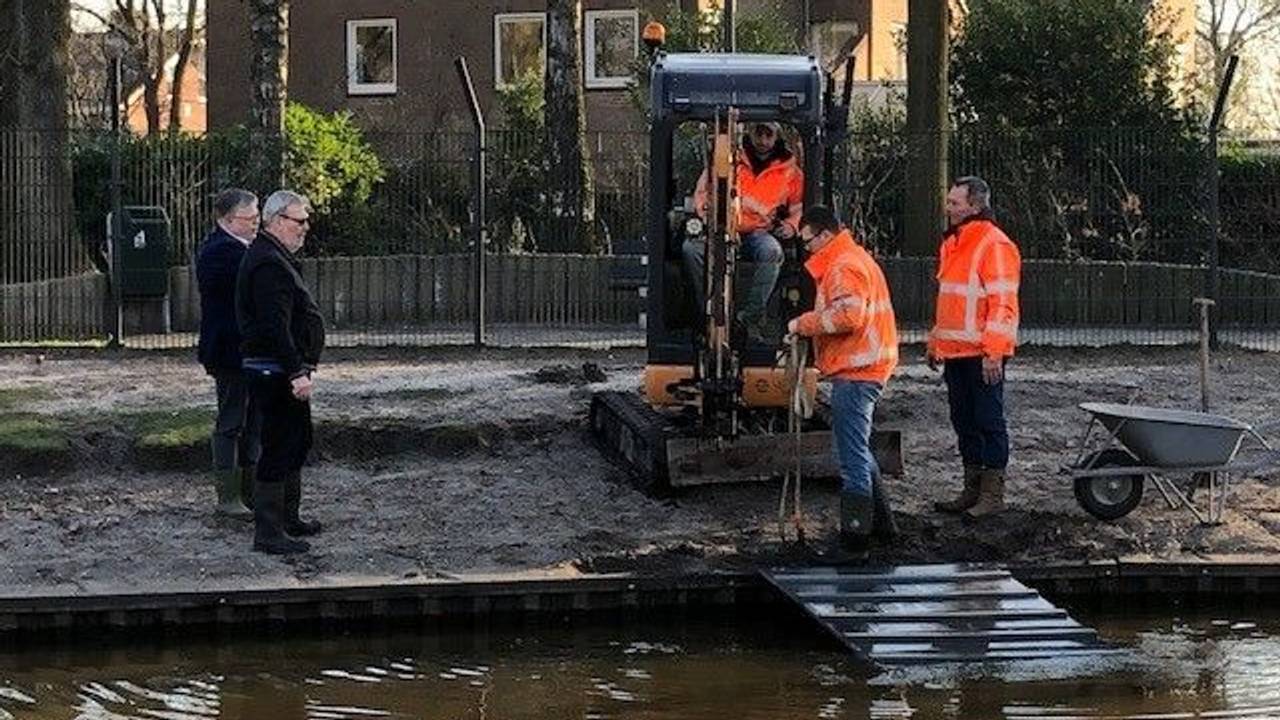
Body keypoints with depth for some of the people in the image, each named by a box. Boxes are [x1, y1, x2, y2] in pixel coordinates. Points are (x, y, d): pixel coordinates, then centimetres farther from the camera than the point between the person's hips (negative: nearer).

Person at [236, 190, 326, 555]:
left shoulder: (278, 258, 17)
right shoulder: (268, 264, -18)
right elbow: (275, 327, -26)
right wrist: (296, 372, -29)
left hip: (283, 371, 11)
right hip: (277, 372, -11)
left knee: (297, 442, 19)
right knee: (280, 447, -9)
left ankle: (288, 518, 31)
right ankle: (268, 532, -7)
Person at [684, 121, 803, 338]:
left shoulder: (790, 171, 11)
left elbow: (798, 208, 19)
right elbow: (703, 191, 17)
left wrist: (790, 225, -1)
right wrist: (705, 212, -2)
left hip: (759, 234, -1)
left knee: (772, 251, -37)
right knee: (692, 247, -30)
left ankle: (750, 319, -34)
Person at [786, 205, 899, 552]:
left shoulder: (844, 267, -15)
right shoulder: (855, 258, 20)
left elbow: (847, 314, -28)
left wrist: (804, 323, -17)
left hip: (854, 371, -11)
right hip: (863, 367, 11)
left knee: (852, 453, -8)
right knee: (858, 449, 20)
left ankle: (856, 531, -6)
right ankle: (881, 521, 26)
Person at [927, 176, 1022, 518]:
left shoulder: (995, 245, -13)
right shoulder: (952, 244, 16)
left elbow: (1003, 303, -18)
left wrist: (993, 352, -22)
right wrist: (936, 342, 23)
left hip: (982, 355, -9)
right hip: (955, 352, 9)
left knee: (988, 420, -3)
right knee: (964, 421, 13)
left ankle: (992, 494, 2)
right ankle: (972, 489, 21)